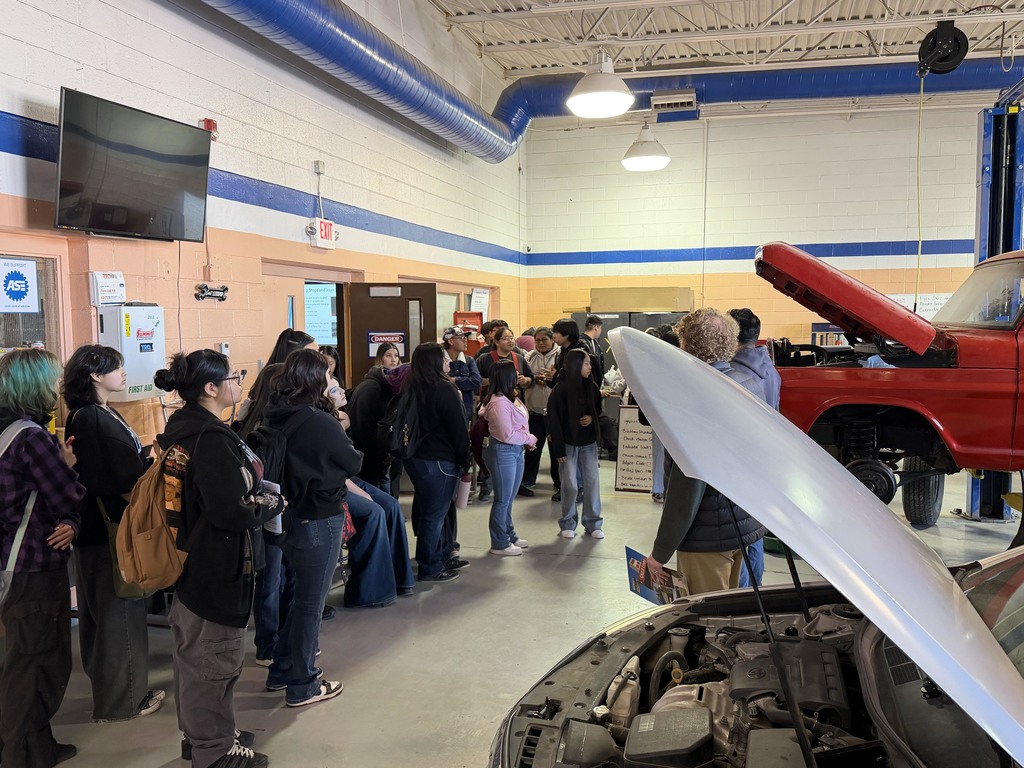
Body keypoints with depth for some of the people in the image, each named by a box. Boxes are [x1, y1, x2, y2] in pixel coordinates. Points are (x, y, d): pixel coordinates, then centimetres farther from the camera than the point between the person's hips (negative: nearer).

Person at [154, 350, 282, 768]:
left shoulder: (181, 427, 5)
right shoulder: (212, 439, -24)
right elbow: (230, 513, -27)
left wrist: (257, 493, 5)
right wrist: (273, 504, -10)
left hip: (187, 557, 10)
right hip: (216, 566, -10)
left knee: (193, 652, 22)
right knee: (214, 659, 6)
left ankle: (199, 733, 39)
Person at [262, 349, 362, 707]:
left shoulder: (274, 419, -1)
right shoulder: (321, 424, -23)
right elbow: (354, 464, -10)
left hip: (287, 517, 8)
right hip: (319, 521, -8)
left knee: (303, 594, 24)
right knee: (311, 602, 7)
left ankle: (281, 670, 34)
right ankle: (302, 686, 21)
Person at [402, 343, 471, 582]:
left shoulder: (409, 389, 9)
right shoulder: (444, 389, -17)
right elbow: (458, 429, -15)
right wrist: (464, 461, -5)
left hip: (414, 457, 9)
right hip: (438, 461, -9)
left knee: (433, 509, 19)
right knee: (434, 514, 1)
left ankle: (444, 556, 31)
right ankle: (430, 569, 9)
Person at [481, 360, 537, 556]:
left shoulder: (511, 397, 6)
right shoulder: (499, 403, -23)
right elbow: (507, 435, -24)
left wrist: (527, 441, 0)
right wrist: (530, 439, -11)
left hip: (516, 451, 9)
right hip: (502, 452, -9)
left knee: (509, 498, 21)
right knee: (503, 499, 3)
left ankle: (509, 535, 35)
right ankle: (499, 544, 16)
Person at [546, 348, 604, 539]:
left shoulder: (591, 386, 2)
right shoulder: (561, 389, -12)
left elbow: (598, 408, 18)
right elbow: (554, 419, -11)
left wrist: (591, 418, -6)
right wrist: (558, 449, -13)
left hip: (589, 442, 4)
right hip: (569, 443, -4)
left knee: (592, 482, 3)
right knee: (570, 485, 1)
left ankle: (593, 523, 15)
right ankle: (568, 523, 17)